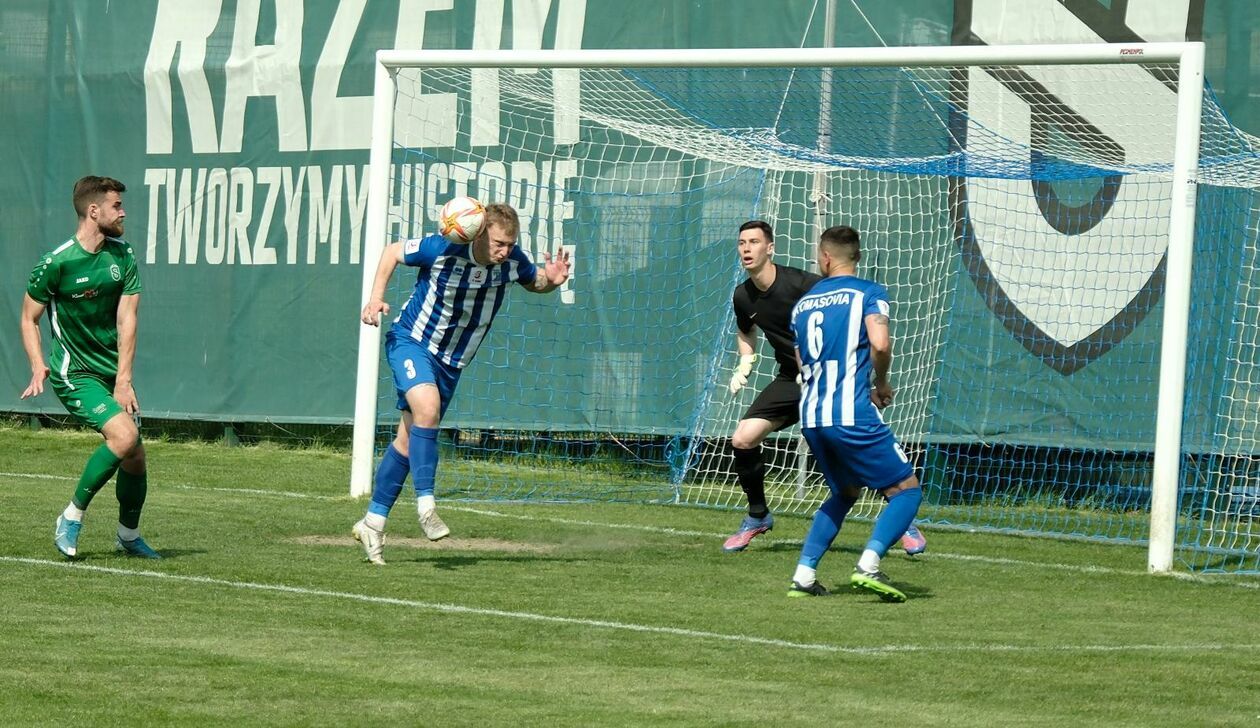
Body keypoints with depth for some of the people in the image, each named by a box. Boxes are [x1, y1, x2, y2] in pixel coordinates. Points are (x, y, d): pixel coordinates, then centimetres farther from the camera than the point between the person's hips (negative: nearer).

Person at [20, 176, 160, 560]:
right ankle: (72, 516, -8)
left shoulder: (123, 254, 1)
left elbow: (126, 319, -4)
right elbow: (29, 317, -3)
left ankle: (129, 535, 30)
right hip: (74, 375, -6)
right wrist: (38, 367, -18)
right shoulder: (56, 263, -14)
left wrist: (123, 380, -12)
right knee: (124, 436, -25)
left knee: (135, 456, 6)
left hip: (113, 373, 6)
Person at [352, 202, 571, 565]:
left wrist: (551, 280, -13)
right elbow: (392, 251, -4)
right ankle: (425, 505, -27)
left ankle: (373, 522, 18)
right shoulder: (441, 249, -22)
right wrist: (376, 298, -13)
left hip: (452, 361, 5)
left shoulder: (512, 262, -12)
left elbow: (534, 282, 10)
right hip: (411, 341, -5)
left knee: (408, 441, 8)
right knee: (427, 408, -31)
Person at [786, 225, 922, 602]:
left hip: (811, 416, 6)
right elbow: (880, 343, -18)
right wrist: (881, 384, 0)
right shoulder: (868, 293, -1)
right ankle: (868, 565, -18)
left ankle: (803, 575, 13)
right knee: (907, 490, 2)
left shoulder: (803, 303, 17)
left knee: (844, 493, 25)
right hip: (852, 415, -6)